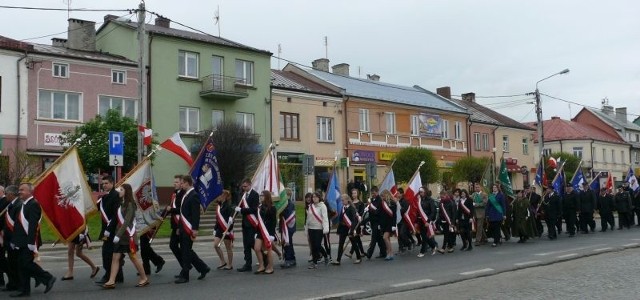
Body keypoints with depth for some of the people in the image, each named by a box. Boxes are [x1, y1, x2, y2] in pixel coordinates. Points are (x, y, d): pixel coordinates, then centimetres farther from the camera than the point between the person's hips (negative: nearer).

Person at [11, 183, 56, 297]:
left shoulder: (33, 204, -14)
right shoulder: (23, 205, 16)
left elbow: (33, 225, -21)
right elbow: (19, 224, 17)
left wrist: (31, 243, -25)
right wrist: (15, 240, 15)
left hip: (29, 242, -9)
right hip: (22, 243, 9)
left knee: (27, 263, -10)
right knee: (21, 265, 9)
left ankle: (48, 278, 2)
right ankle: (24, 289, 14)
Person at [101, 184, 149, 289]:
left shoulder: (130, 204, -12)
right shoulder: (121, 204, 12)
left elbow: (127, 221, -20)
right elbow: (118, 220, 12)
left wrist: (118, 235, -26)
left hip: (128, 235, -7)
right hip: (119, 235, 7)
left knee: (133, 257, 2)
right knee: (115, 258, -1)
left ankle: (144, 278, 15)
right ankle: (111, 281, -3)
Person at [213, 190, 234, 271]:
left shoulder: (229, 206, -14)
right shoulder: (219, 205, 10)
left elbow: (231, 219, -19)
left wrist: (228, 230, -23)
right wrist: (215, 228, 19)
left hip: (226, 229, -8)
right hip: (219, 229, 8)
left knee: (228, 247, 3)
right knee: (215, 245, 2)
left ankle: (230, 265, 14)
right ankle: (223, 262, 16)